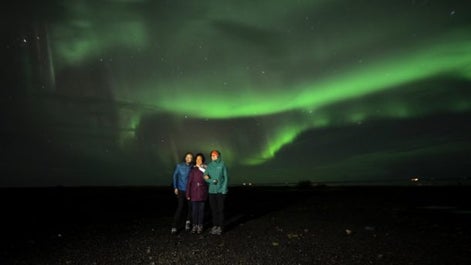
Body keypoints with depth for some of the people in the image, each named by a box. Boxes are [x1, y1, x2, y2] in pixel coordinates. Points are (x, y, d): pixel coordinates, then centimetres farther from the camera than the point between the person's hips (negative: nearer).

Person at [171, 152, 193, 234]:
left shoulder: (193, 167, -1)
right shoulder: (179, 166, -1)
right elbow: (175, 176, 3)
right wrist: (175, 187, -2)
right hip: (181, 190, -2)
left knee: (190, 207, 4)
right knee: (180, 207, -8)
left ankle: (188, 222, 24)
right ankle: (174, 227, -2)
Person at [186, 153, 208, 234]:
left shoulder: (205, 169, 1)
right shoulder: (193, 169, 1)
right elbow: (189, 182, 0)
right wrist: (188, 194, -2)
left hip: (202, 193, 0)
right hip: (194, 193, 0)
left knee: (201, 210, 7)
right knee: (194, 210, 5)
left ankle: (200, 226, 18)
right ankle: (194, 225, 18)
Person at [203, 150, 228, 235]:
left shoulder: (222, 165, -3)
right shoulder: (209, 166, 6)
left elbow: (226, 177, -3)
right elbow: (205, 177, 4)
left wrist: (224, 189, -9)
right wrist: (212, 181, -14)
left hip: (220, 191, -4)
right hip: (211, 190, 4)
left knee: (220, 209, 1)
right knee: (213, 209, 10)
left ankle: (220, 227, 11)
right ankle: (214, 226, 21)